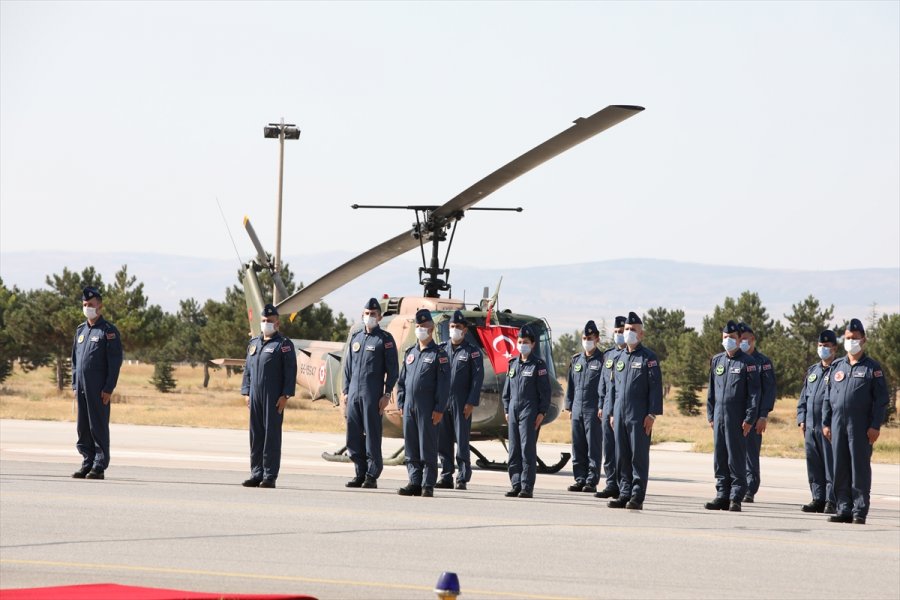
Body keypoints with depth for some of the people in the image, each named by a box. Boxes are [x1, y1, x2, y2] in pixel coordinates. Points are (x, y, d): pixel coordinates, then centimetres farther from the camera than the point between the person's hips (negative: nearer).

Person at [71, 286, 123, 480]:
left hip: (99, 389, -7)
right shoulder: (80, 331, 16)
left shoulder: (108, 331, -5)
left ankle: (99, 467, -2)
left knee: (98, 427, -5)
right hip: (82, 388, 7)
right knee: (83, 428, 8)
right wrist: (75, 384, 14)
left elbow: (115, 362, -9)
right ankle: (87, 463, 14)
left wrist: (108, 389, -15)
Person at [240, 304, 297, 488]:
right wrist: (246, 392, 12)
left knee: (271, 435, -5)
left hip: (274, 398, -6)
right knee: (256, 436, 6)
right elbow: (247, 369, 20)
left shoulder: (284, 345, -1)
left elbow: (290, 371, -7)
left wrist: (285, 395, -13)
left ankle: (270, 476, -3)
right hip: (255, 397, 6)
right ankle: (256, 474, 11)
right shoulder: (254, 343, 17)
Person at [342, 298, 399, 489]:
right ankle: (361, 473, 13)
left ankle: (372, 476, -1)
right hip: (354, 394, 5)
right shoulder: (356, 338, 16)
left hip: (372, 396, -5)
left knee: (372, 436, -5)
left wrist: (386, 394, -9)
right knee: (353, 437, 5)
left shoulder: (384, 339, 0)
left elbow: (393, 369, -3)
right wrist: (345, 392, 13)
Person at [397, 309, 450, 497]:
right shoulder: (410, 353, 16)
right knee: (411, 448, 6)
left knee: (428, 448, -5)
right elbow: (402, 380, 19)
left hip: (428, 409, -6)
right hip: (409, 408, 6)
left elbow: (444, 383, -7)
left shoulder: (439, 354, -2)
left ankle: (428, 485, -3)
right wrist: (401, 403, 11)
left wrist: (439, 409, -13)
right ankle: (414, 483, 11)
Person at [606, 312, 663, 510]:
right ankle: (624, 494, 12)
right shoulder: (620, 358, 16)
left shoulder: (648, 358, -3)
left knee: (639, 456, -4)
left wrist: (652, 414, -14)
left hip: (639, 416, -6)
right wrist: (612, 412, 16)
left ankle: (637, 496, -3)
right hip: (620, 415, 6)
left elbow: (655, 387, -8)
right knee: (622, 456, 7)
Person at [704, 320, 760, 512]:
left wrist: (749, 419, -12)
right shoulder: (717, 360, 14)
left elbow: (754, 393, -5)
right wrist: (710, 415, 13)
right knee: (720, 460, 7)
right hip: (719, 417, 5)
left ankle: (735, 498, 0)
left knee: (736, 459, -3)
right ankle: (722, 496, 12)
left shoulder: (747, 362, -2)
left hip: (737, 419, -5)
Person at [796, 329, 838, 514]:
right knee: (814, 465, 8)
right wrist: (801, 419, 12)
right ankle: (818, 499, 14)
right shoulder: (812, 371, 19)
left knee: (830, 464, -6)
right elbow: (803, 397, 23)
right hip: (810, 426, 7)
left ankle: (831, 501, -5)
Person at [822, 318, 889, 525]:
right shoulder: (836, 366, 14)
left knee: (860, 469, -4)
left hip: (861, 428, -4)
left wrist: (875, 426, -11)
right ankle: (844, 510, 11)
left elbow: (881, 399, -3)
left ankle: (859, 512, -1)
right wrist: (826, 423, 10)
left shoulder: (872, 368, 1)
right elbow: (828, 397, 17)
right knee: (840, 470, 5)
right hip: (838, 425, 4)